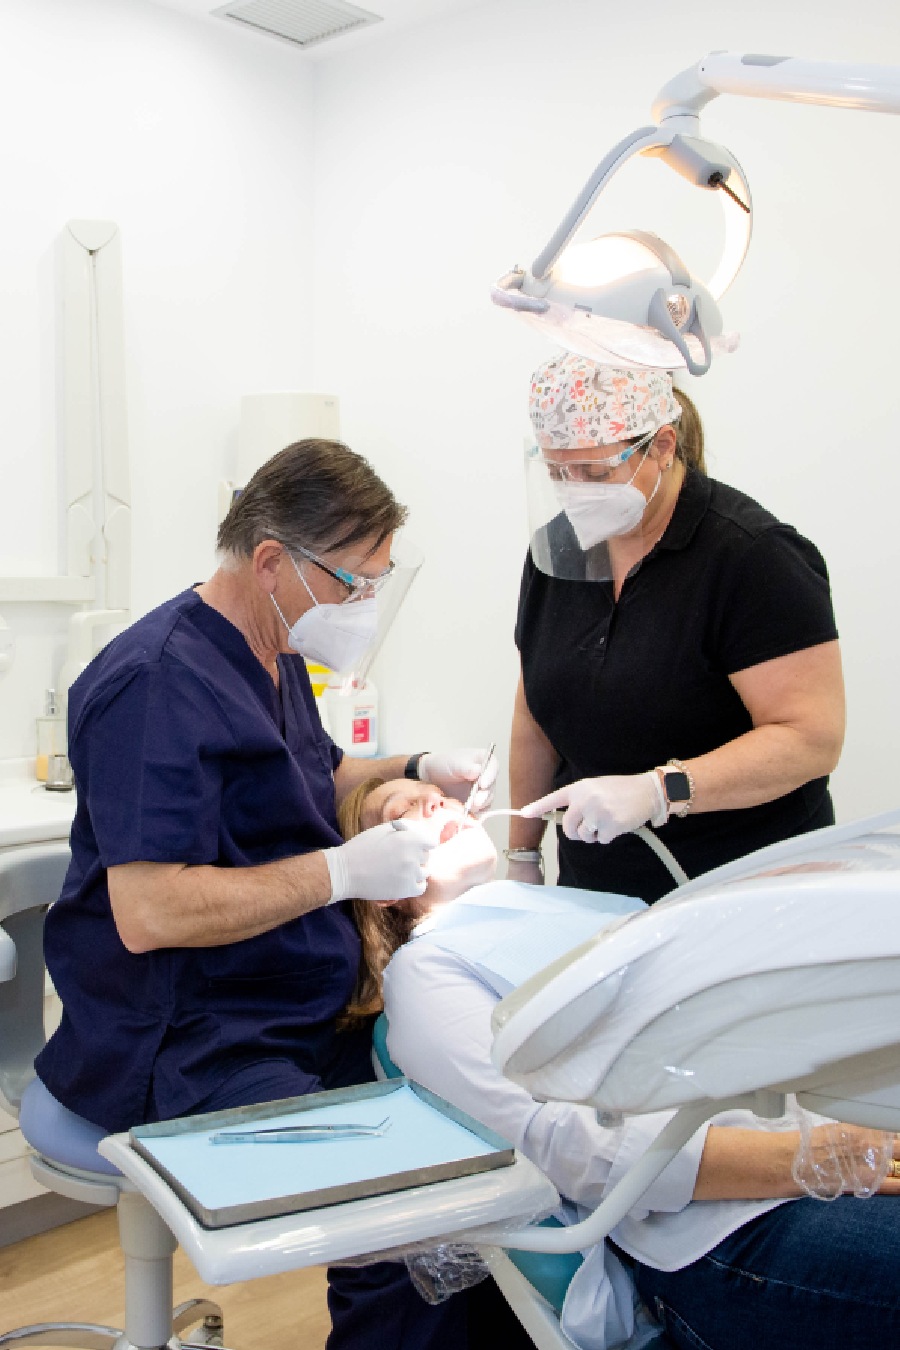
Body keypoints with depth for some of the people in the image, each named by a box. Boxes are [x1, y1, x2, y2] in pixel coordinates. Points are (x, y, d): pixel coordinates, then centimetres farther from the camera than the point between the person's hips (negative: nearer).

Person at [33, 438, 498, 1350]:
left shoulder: (273, 656, 13)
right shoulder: (160, 682, -19)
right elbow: (148, 914, -25)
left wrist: (416, 771, 12)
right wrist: (340, 873, -21)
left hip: (300, 1014, 10)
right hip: (183, 1053, -9)